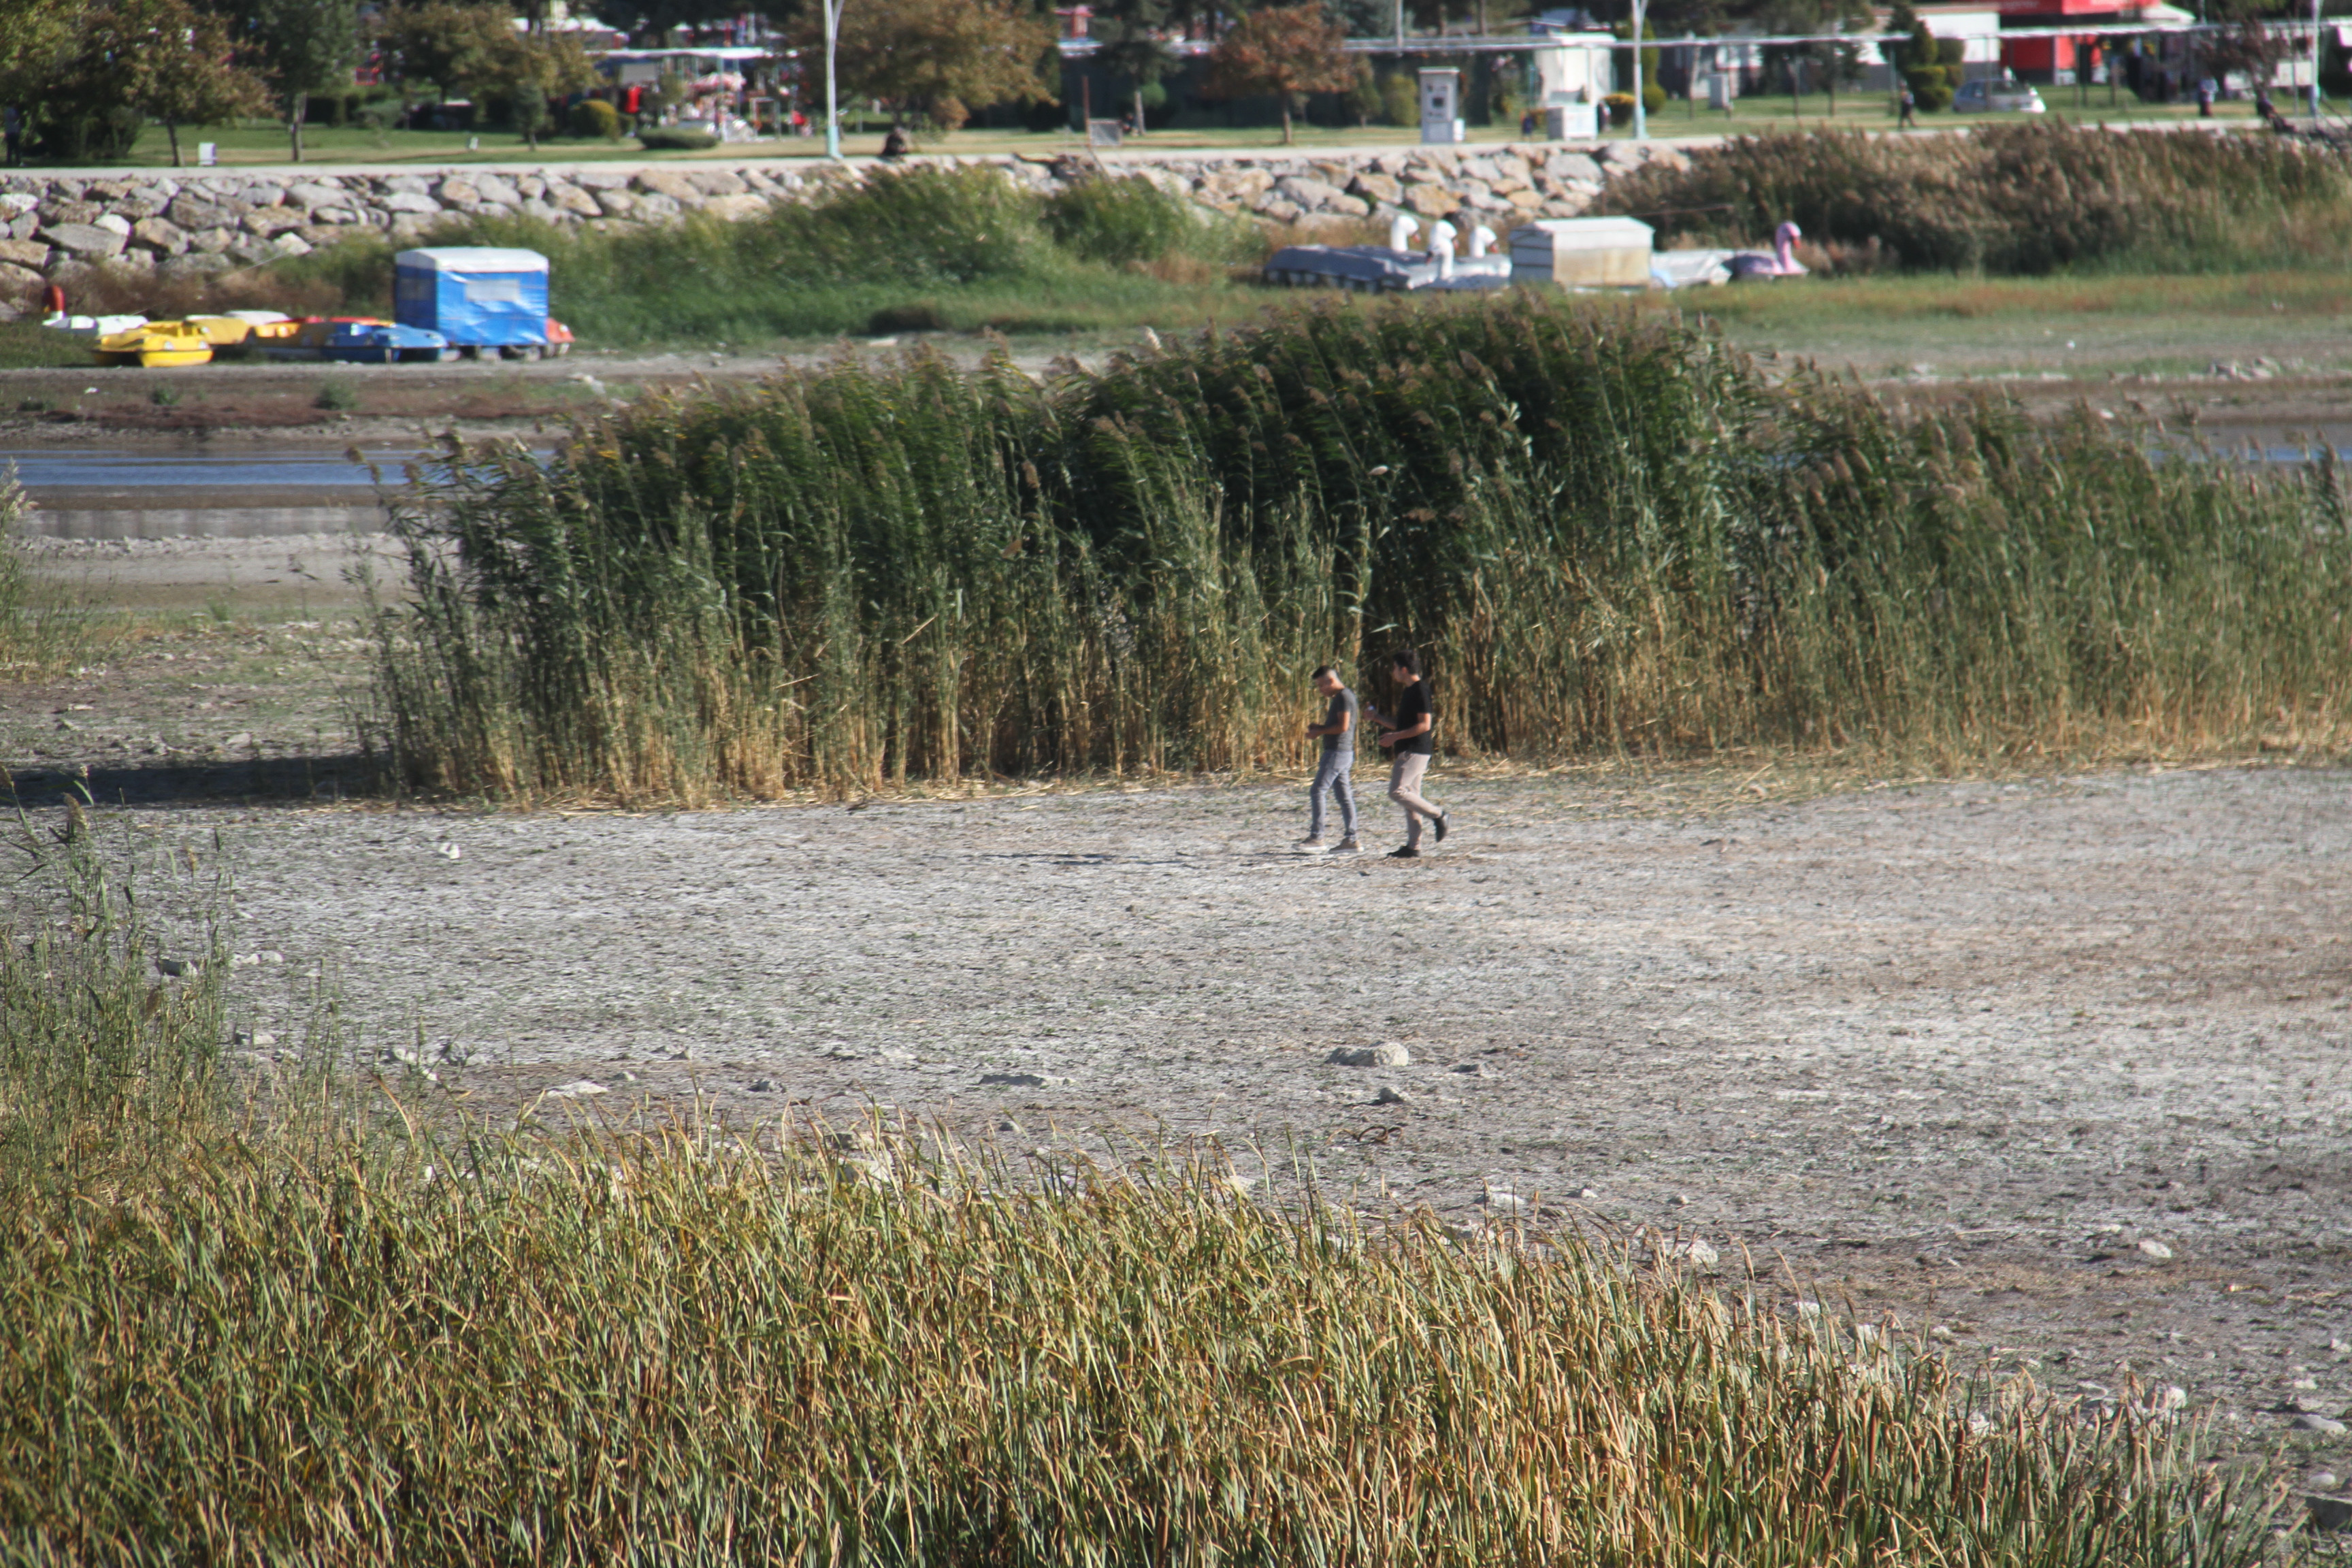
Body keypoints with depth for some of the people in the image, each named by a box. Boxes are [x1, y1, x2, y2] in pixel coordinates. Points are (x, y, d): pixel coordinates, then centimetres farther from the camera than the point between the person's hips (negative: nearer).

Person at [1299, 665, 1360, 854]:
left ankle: (1316, 837, -13)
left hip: (1338, 752, -11)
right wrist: (1319, 727, 11)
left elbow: (1343, 726, -20)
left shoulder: (1344, 697, -13)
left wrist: (1320, 731, -11)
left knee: (1317, 790, -11)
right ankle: (1350, 839, 8)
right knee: (1343, 795, 8)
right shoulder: (1340, 697, 19)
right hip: (1342, 752, 11)